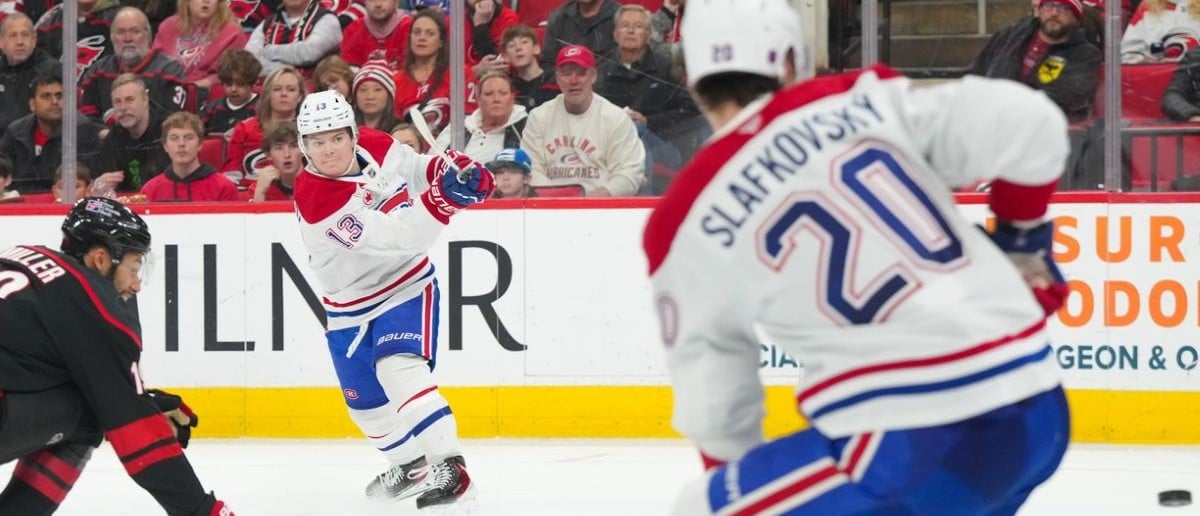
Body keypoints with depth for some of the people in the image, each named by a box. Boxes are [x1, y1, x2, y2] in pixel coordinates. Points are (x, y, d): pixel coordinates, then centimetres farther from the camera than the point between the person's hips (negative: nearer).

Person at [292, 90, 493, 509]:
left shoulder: (376, 146, -13)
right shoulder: (315, 199, -29)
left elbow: (417, 171, 8)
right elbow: (393, 236, -36)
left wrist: (454, 168, -13)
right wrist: (441, 199, -47)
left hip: (406, 286, 0)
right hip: (349, 306, 0)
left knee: (399, 369, -24)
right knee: (365, 402, 12)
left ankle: (448, 466, -30)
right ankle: (411, 465, 38)